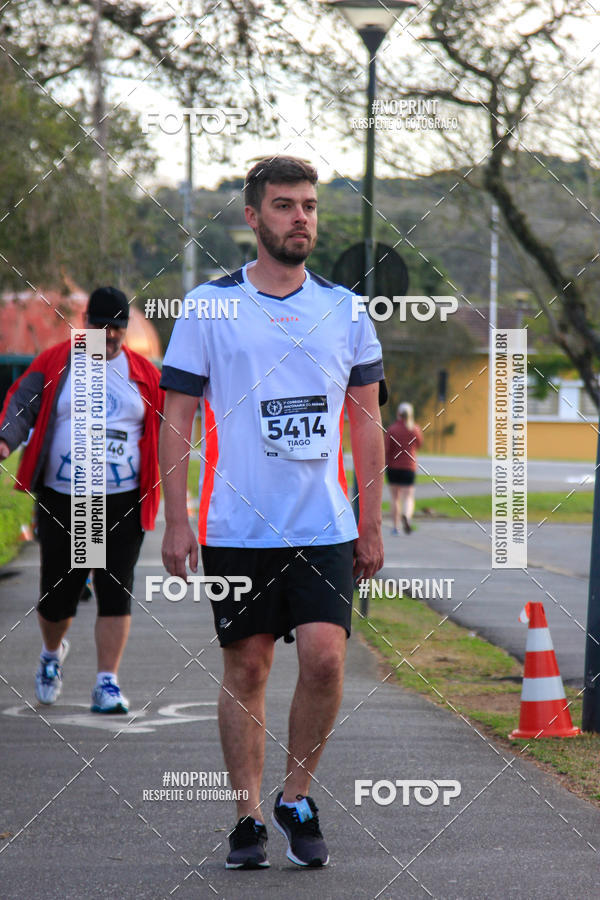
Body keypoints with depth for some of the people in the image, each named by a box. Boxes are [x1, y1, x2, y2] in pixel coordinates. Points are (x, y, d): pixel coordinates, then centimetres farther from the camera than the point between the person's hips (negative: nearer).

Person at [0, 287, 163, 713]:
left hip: (123, 502, 1)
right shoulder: (55, 363, 3)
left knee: (116, 591, -8)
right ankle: (52, 653, 37)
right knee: (58, 593, 5)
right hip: (63, 501, -1)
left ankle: (108, 683, -3)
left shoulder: (145, 374, 7)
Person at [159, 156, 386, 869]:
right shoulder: (209, 306, 1)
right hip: (236, 528, -1)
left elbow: (366, 422, 13)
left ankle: (297, 798, 7)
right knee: (245, 669, 3)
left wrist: (371, 525, 10)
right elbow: (176, 417, 2)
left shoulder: (344, 309, 9)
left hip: (324, 527, 1)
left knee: (324, 655, -12)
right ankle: (249, 818, 13)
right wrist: (175, 519, -4)